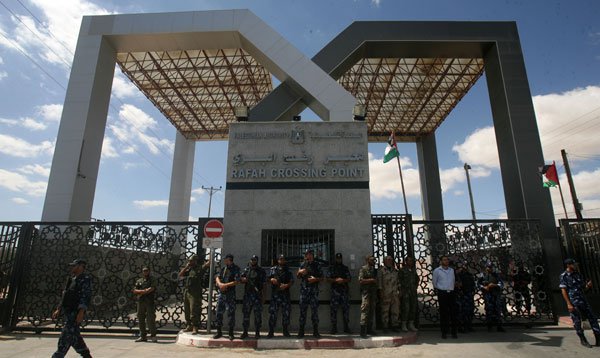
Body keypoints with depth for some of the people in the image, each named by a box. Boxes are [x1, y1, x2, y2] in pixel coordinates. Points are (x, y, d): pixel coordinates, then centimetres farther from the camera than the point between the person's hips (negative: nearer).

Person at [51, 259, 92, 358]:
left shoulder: (85, 279, -10)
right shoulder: (71, 279, 18)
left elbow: (86, 297, -19)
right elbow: (64, 296, 24)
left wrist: (81, 312, -26)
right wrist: (58, 310, 18)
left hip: (75, 313, -9)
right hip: (68, 313, 9)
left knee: (65, 337, -10)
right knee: (75, 337, 12)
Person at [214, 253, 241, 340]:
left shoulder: (235, 269, -7)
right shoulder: (223, 268, 13)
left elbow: (237, 281, -15)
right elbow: (217, 277, 8)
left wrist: (226, 285, -17)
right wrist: (220, 284, -13)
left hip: (230, 294, -6)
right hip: (221, 293, 6)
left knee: (231, 313, -1)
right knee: (219, 313, 8)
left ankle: (231, 333, 9)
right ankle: (219, 332, 20)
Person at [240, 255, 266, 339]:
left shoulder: (261, 271, 5)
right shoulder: (246, 270, 11)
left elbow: (263, 284, 3)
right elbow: (241, 280, 11)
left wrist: (263, 296, -2)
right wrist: (243, 280, -13)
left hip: (258, 295, -2)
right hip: (247, 294, 2)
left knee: (258, 315, 0)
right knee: (246, 313, 5)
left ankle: (257, 332, 9)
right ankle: (245, 332, 14)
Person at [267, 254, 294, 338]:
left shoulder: (288, 270, 11)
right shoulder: (273, 269, 9)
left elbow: (292, 281, 4)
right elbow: (269, 279, 5)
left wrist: (286, 285, -13)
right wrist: (272, 280, -16)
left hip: (285, 293, 1)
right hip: (275, 293, -1)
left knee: (286, 312, 4)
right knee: (272, 312, -4)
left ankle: (285, 330, 17)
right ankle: (271, 331, 4)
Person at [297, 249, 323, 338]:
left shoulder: (317, 265, 7)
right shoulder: (302, 265, 12)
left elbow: (321, 277, 6)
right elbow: (298, 276, 15)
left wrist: (315, 279, -13)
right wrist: (300, 272, -6)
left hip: (314, 290, -1)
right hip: (304, 290, 1)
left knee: (315, 311, 0)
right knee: (302, 311, 3)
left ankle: (315, 332, 8)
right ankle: (301, 332, 10)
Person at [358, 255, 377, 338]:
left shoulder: (374, 270, 17)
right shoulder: (363, 269, -5)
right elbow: (360, 281, -15)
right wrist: (371, 280, -13)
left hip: (373, 292, 7)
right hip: (366, 292, -7)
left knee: (372, 311, 9)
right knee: (365, 310, -10)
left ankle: (369, 329, 17)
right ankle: (363, 330, -7)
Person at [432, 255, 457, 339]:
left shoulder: (452, 270, 12)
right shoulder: (437, 270, 1)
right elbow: (434, 283, 12)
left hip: (451, 293, 3)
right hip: (442, 294, -3)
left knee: (453, 312, 2)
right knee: (443, 313, -1)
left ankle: (454, 332, 9)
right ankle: (444, 332, 6)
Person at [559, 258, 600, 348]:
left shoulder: (578, 275, 12)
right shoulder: (564, 276, -8)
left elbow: (584, 288, 18)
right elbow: (563, 291, -11)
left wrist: (588, 285, -6)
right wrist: (569, 304, -17)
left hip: (583, 300, 6)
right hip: (573, 302, -6)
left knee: (593, 318, 3)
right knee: (577, 322, 1)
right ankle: (583, 340, 14)